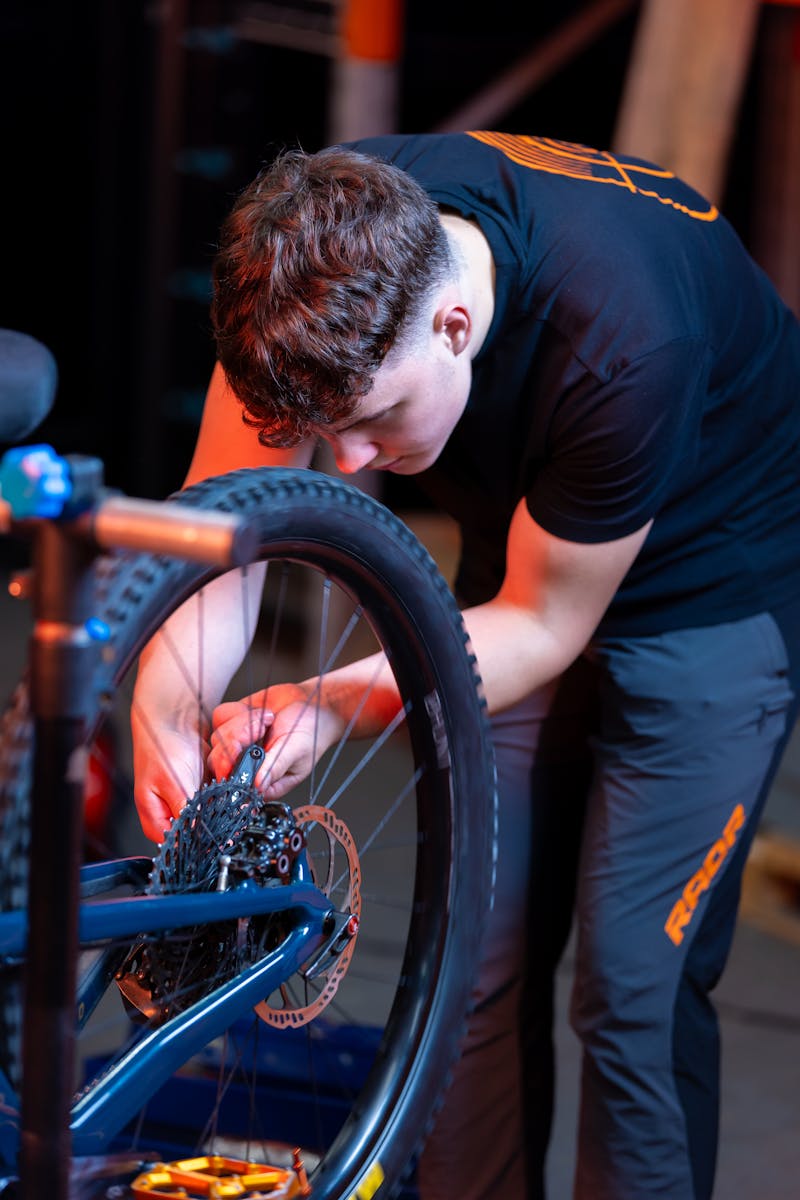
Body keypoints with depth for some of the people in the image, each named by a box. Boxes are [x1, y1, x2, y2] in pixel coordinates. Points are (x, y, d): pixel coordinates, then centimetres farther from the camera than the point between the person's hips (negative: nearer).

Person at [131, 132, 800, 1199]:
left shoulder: (624, 341, -39)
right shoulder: (327, 239, -25)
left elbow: (544, 626, -24)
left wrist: (333, 704, -35)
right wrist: (161, 704, -35)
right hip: (520, 563, 5)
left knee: (634, 983, -10)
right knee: (477, 956, 4)